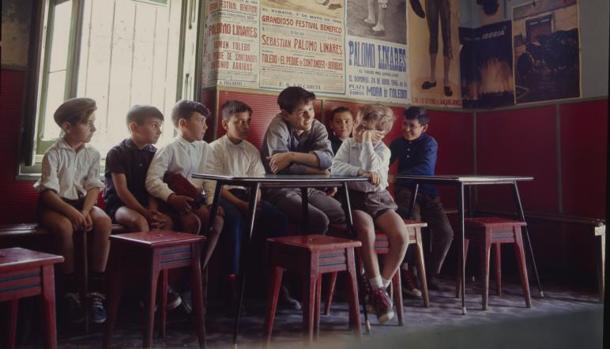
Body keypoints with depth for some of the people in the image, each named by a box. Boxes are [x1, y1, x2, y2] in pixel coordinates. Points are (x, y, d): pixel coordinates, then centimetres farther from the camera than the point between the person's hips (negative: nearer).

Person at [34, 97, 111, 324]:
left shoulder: (92, 154, 4)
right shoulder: (53, 154, -9)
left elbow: (93, 187, -2)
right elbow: (48, 192, -15)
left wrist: (85, 211, -20)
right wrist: (71, 211, -30)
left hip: (81, 202, 4)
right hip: (54, 205, -3)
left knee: (104, 222, -27)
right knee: (65, 227, -36)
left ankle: (96, 291, -22)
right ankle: (71, 291, -20)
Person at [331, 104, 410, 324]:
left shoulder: (383, 150, 3)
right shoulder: (348, 144, 7)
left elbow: (373, 169, -16)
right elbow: (335, 167, -10)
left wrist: (367, 143, -14)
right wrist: (361, 172, -22)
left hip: (378, 198, 2)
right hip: (354, 198, -1)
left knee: (401, 235, -23)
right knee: (366, 230, -33)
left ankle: (381, 285, -6)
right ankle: (377, 290, -21)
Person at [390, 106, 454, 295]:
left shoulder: (429, 143, -7)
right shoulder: (398, 143, 6)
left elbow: (426, 168, -25)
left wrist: (397, 176, -37)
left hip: (427, 192, 0)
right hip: (405, 191, 1)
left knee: (445, 232, -16)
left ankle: (431, 274, 5)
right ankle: (407, 274, -16)